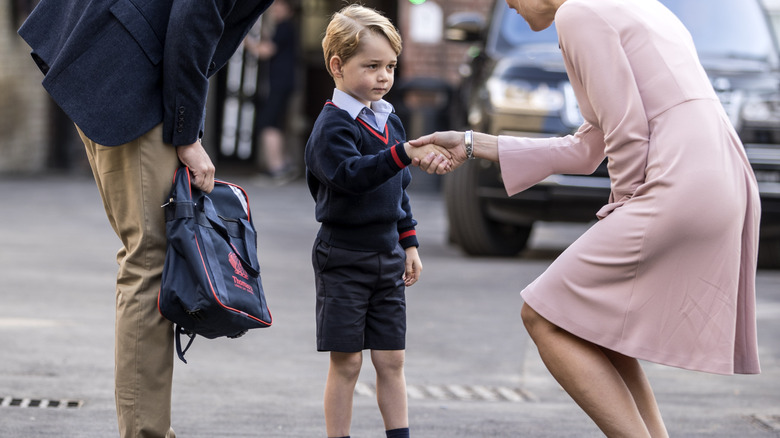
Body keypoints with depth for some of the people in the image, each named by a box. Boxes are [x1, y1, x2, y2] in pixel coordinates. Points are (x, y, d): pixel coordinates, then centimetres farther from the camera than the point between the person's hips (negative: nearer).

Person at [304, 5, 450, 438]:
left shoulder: (390, 121, 11)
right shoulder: (332, 125, -13)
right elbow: (351, 175, -32)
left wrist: (409, 243, 17)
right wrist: (404, 153, -42)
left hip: (387, 255, 6)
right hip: (343, 256, -6)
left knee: (391, 360, 7)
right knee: (346, 361, -2)